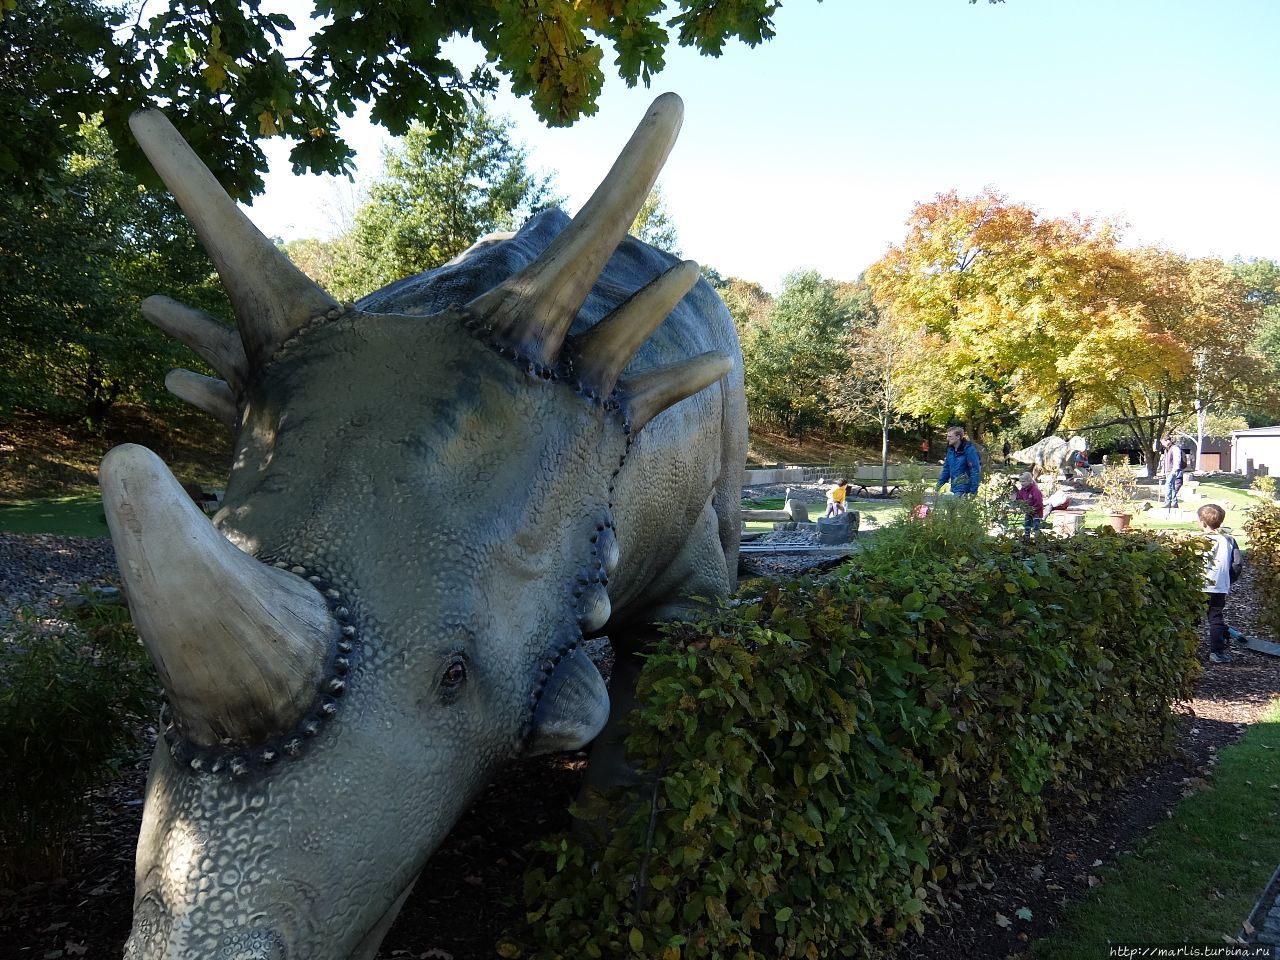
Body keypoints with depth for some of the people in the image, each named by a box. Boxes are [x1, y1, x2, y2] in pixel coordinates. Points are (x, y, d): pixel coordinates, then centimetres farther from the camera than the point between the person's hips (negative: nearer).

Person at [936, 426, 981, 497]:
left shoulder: (969, 449, -14)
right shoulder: (950, 450, 9)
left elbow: (975, 471, -17)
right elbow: (946, 469, 18)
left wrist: (973, 491, -20)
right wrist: (939, 484, 10)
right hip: (954, 489, 7)